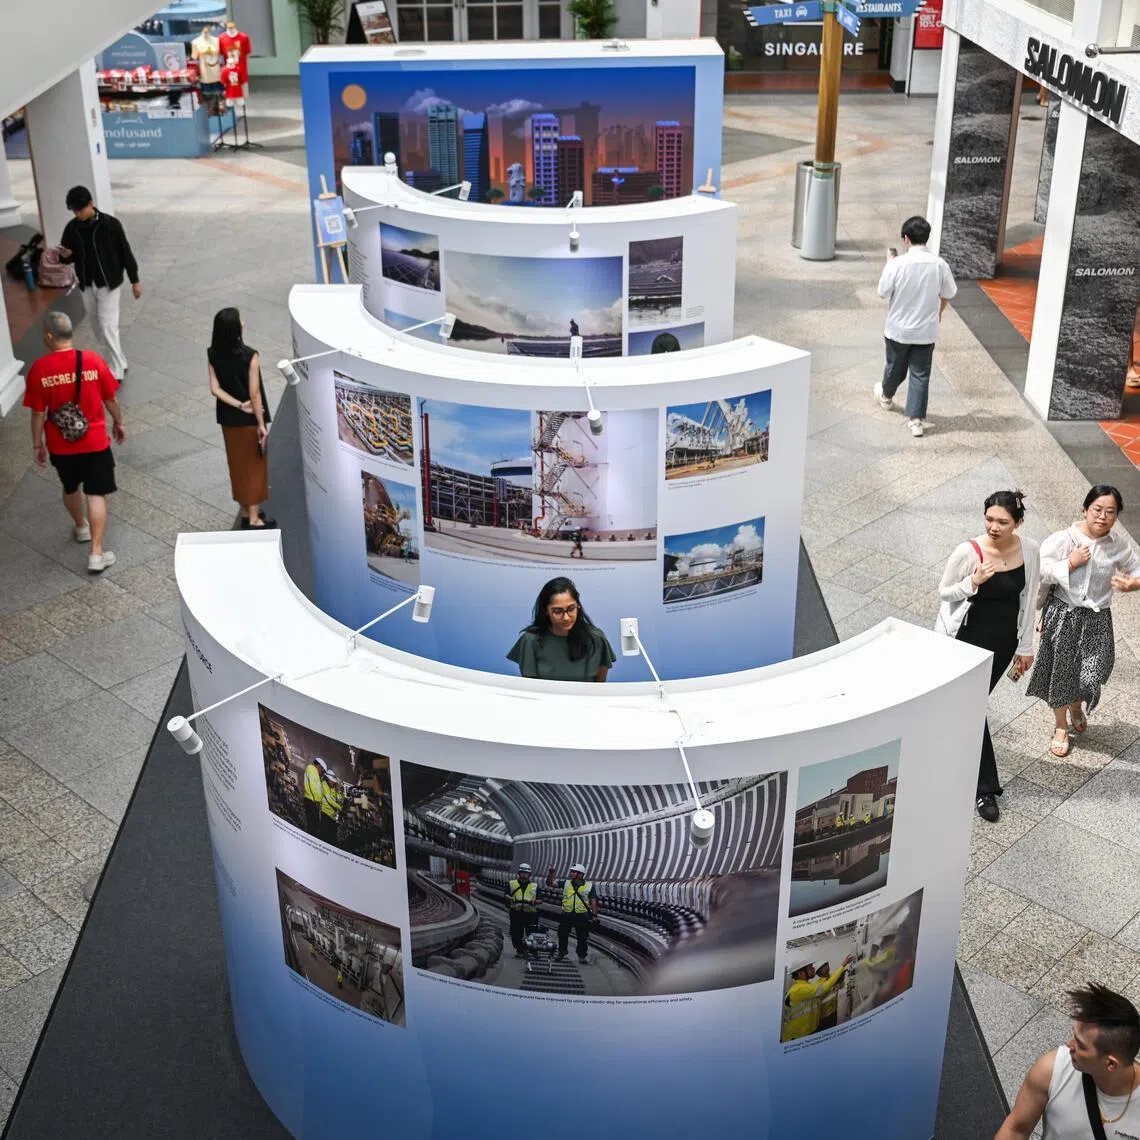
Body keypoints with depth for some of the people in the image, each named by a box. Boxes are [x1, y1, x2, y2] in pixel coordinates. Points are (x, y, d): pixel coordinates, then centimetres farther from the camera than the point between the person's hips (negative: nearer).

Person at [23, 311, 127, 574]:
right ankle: (96, 553, 1)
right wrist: (118, 423, 15)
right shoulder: (93, 361, -13)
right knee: (96, 494, 4)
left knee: (71, 488, 26)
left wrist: (37, 444, 6)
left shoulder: (39, 369, -14)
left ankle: (81, 527, 50)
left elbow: (38, 412, -7)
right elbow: (111, 399, -3)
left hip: (60, 444, 1)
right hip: (94, 441, -1)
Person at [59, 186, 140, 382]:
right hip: (87, 286, 5)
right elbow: (69, 254, 9)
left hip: (109, 284, -5)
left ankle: (116, 373, -1)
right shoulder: (72, 228, -2)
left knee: (108, 327, -9)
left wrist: (135, 280, -4)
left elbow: (125, 252, -7)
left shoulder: (110, 224, -15)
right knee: (98, 328, 13)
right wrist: (64, 255, -16)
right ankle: (120, 363, 29)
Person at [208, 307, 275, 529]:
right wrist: (262, 424, -12)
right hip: (250, 420, -5)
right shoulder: (249, 356, -22)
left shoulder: (212, 355, -6)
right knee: (254, 466, 8)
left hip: (228, 419, 5)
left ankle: (246, 513, 29)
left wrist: (239, 405, -10)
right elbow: (254, 393, -19)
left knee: (238, 465, 17)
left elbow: (215, 389, -9)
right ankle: (254, 518, 13)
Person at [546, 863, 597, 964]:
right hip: (566, 915, 2)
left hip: (582, 916, -2)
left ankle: (582, 956, 20)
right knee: (563, 936, 9)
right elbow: (550, 883, 4)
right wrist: (551, 873, -12)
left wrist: (594, 915, -4)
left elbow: (593, 901, 2)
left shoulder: (589, 886, 0)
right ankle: (561, 954, 25)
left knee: (582, 938, 5)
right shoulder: (566, 883, 5)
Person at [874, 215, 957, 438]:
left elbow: (883, 292, -7)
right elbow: (948, 294, 5)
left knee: (895, 367, 23)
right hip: (926, 331, 1)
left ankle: (886, 395, 50)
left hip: (898, 328, -1)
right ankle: (916, 420, 5)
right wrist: (939, 312, 25)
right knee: (920, 374, 7)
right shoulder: (939, 264, -9)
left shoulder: (898, 264, -18)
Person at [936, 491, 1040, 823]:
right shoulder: (968, 552, -20)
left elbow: (1029, 600, 2)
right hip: (968, 637, -3)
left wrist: (1025, 647, 6)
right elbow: (944, 591, -6)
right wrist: (973, 582, -26)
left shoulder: (1029, 550, -9)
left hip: (1003, 641, 3)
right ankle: (986, 788, 10)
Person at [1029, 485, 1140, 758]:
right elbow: (1038, 572, -18)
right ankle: (1061, 727, 31)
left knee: (1091, 675, -1)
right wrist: (1070, 563, -21)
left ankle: (1076, 707, 37)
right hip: (1063, 615, -2)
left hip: (1097, 620, 2)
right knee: (1060, 671, 9)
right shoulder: (1063, 539, -14)